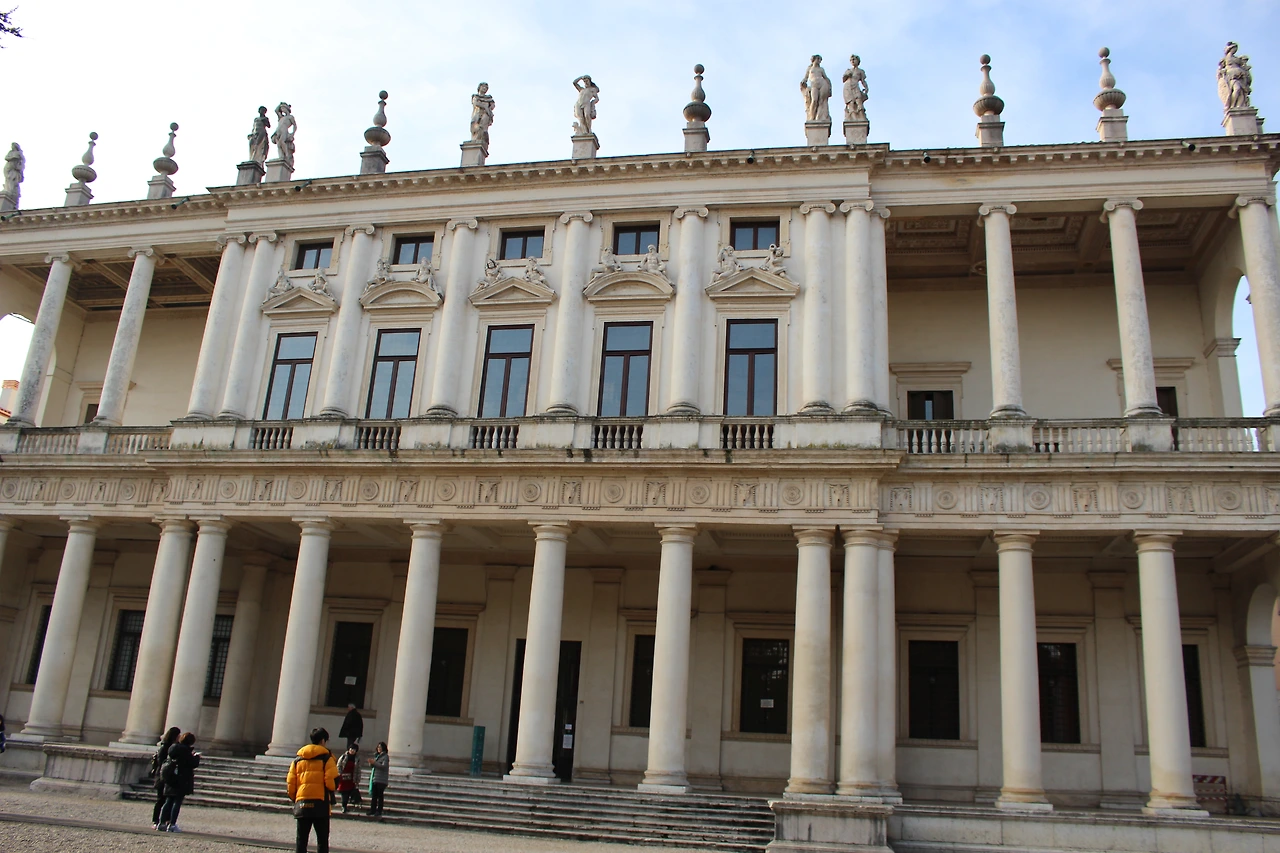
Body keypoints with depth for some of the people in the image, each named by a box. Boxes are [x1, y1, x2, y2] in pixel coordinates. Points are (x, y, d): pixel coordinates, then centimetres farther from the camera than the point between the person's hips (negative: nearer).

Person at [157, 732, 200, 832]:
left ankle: (161, 823, 11)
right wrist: (196, 756, 6)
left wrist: (191, 755, 19)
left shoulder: (173, 748, 10)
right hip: (182, 780, -8)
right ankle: (172, 824, -5)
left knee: (168, 801, 12)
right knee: (178, 802, -3)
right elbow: (194, 764, -13)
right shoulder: (185, 750, -14)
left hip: (171, 779, 8)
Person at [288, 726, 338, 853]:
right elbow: (332, 782, -10)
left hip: (301, 804, 4)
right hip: (320, 803, -4)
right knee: (322, 839, 3)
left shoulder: (298, 759, 14)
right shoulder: (326, 758, -1)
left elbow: (291, 784, 10)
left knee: (301, 839, 9)